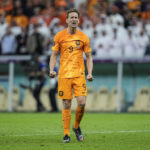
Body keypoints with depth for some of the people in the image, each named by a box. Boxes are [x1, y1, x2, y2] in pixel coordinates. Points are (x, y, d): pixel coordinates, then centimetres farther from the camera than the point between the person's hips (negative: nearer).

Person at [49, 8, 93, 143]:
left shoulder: (83, 37, 5)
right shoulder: (59, 36, 4)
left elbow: (89, 56, 10)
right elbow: (54, 55, 10)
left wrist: (90, 73, -4)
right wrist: (52, 70, -6)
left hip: (79, 75, 0)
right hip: (64, 75, 0)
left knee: (82, 102, -11)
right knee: (66, 105, -2)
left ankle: (77, 127, 15)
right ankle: (66, 134, 7)